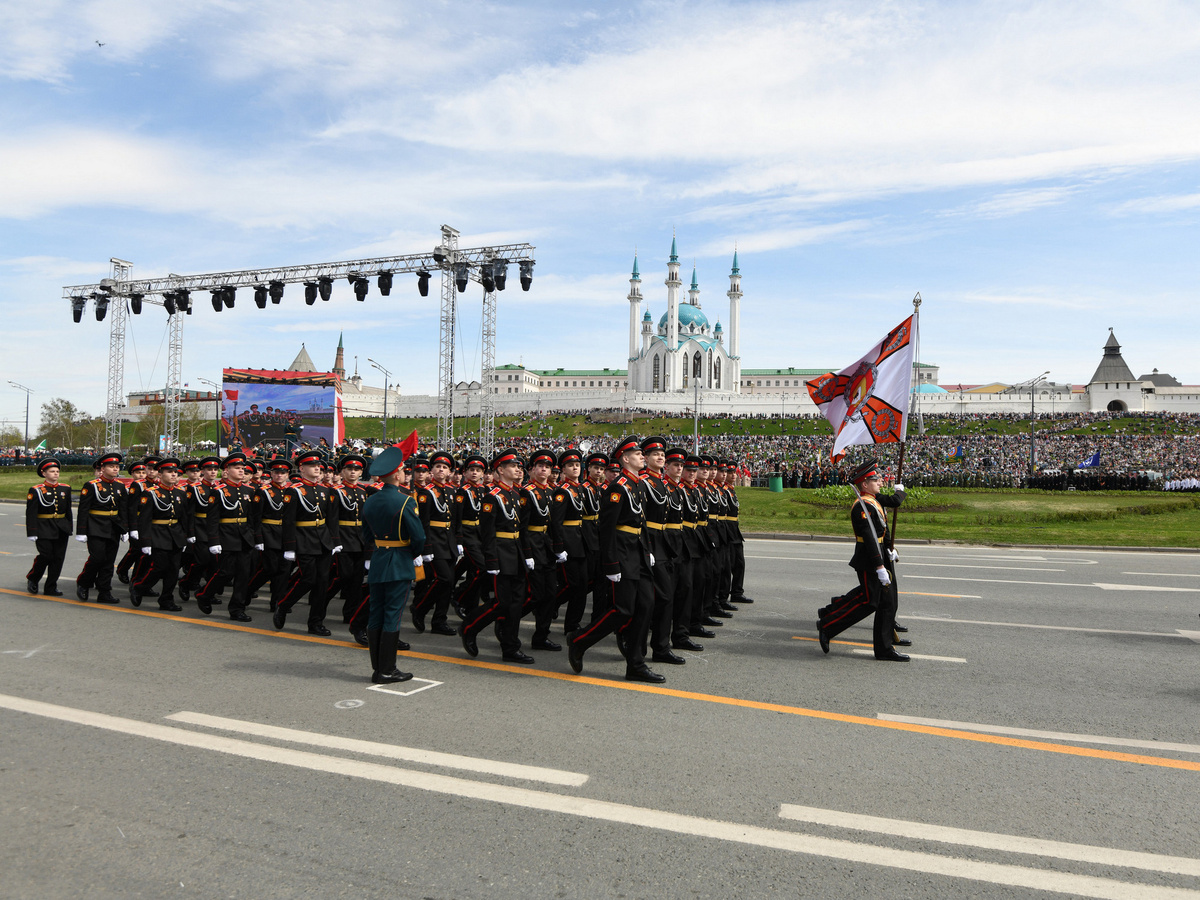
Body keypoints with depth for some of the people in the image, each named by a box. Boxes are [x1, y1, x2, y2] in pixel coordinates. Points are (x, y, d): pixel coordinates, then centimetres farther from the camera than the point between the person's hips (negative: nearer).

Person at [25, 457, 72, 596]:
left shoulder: (65, 489, 10)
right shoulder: (36, 490, -4)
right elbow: (31, 513, -7)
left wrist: (69, 529, 14)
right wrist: (32, 533, -13)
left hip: (61, 529, 4)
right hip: (44, 529, -4)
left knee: (58, 558, 2)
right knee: (45, 556, -9)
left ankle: (51, 588, 11)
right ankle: (31, 579, 19)